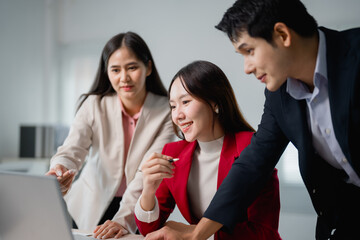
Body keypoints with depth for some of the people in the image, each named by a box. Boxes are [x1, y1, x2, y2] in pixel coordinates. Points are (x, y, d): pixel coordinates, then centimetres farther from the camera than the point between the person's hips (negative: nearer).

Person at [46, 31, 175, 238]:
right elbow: (73, 149, -16)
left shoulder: (166, 112, -8)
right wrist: (61, 168, -40)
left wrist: (124, 219, -29)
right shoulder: (93, 105, -2)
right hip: (91, 209, 2)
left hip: (138, 217, -1)